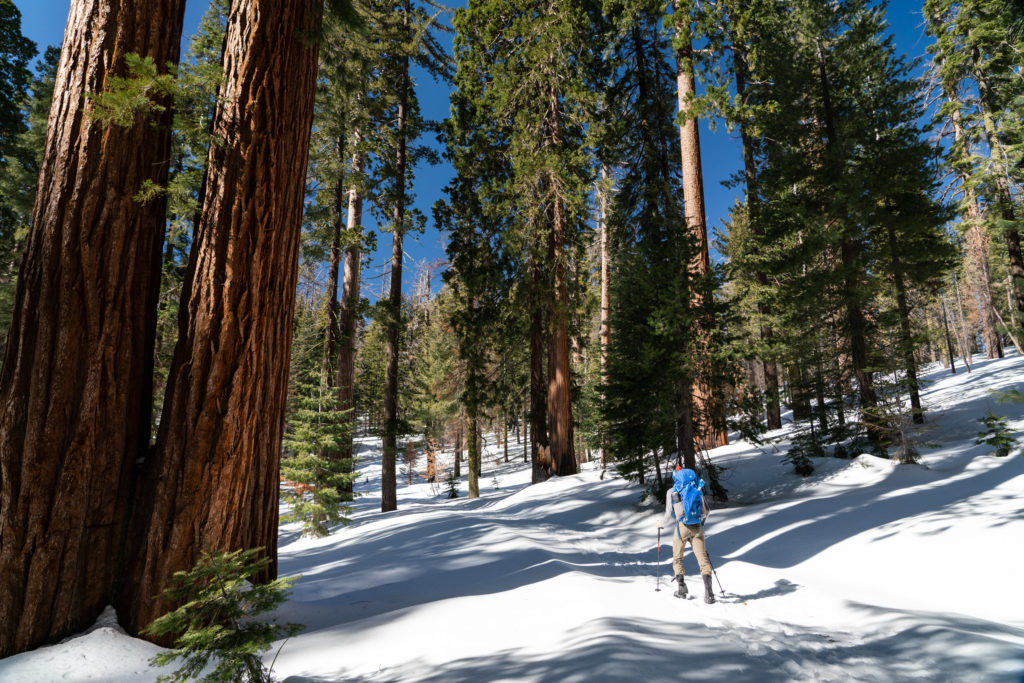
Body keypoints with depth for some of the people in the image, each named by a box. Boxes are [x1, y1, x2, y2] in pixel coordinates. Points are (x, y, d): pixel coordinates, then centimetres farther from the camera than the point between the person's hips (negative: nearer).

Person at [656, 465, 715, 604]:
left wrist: (661, 522, 20)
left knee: (677, 558, 16)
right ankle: (708, 588, -15)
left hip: (682, 526, -2)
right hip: (697, 527, 2)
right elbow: (705, 511, 13)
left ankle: (681, 586, 9)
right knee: (702, 558, 0)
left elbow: (670, 515, 1)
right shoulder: (697, 489, 12)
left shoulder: (671, 492, 3)